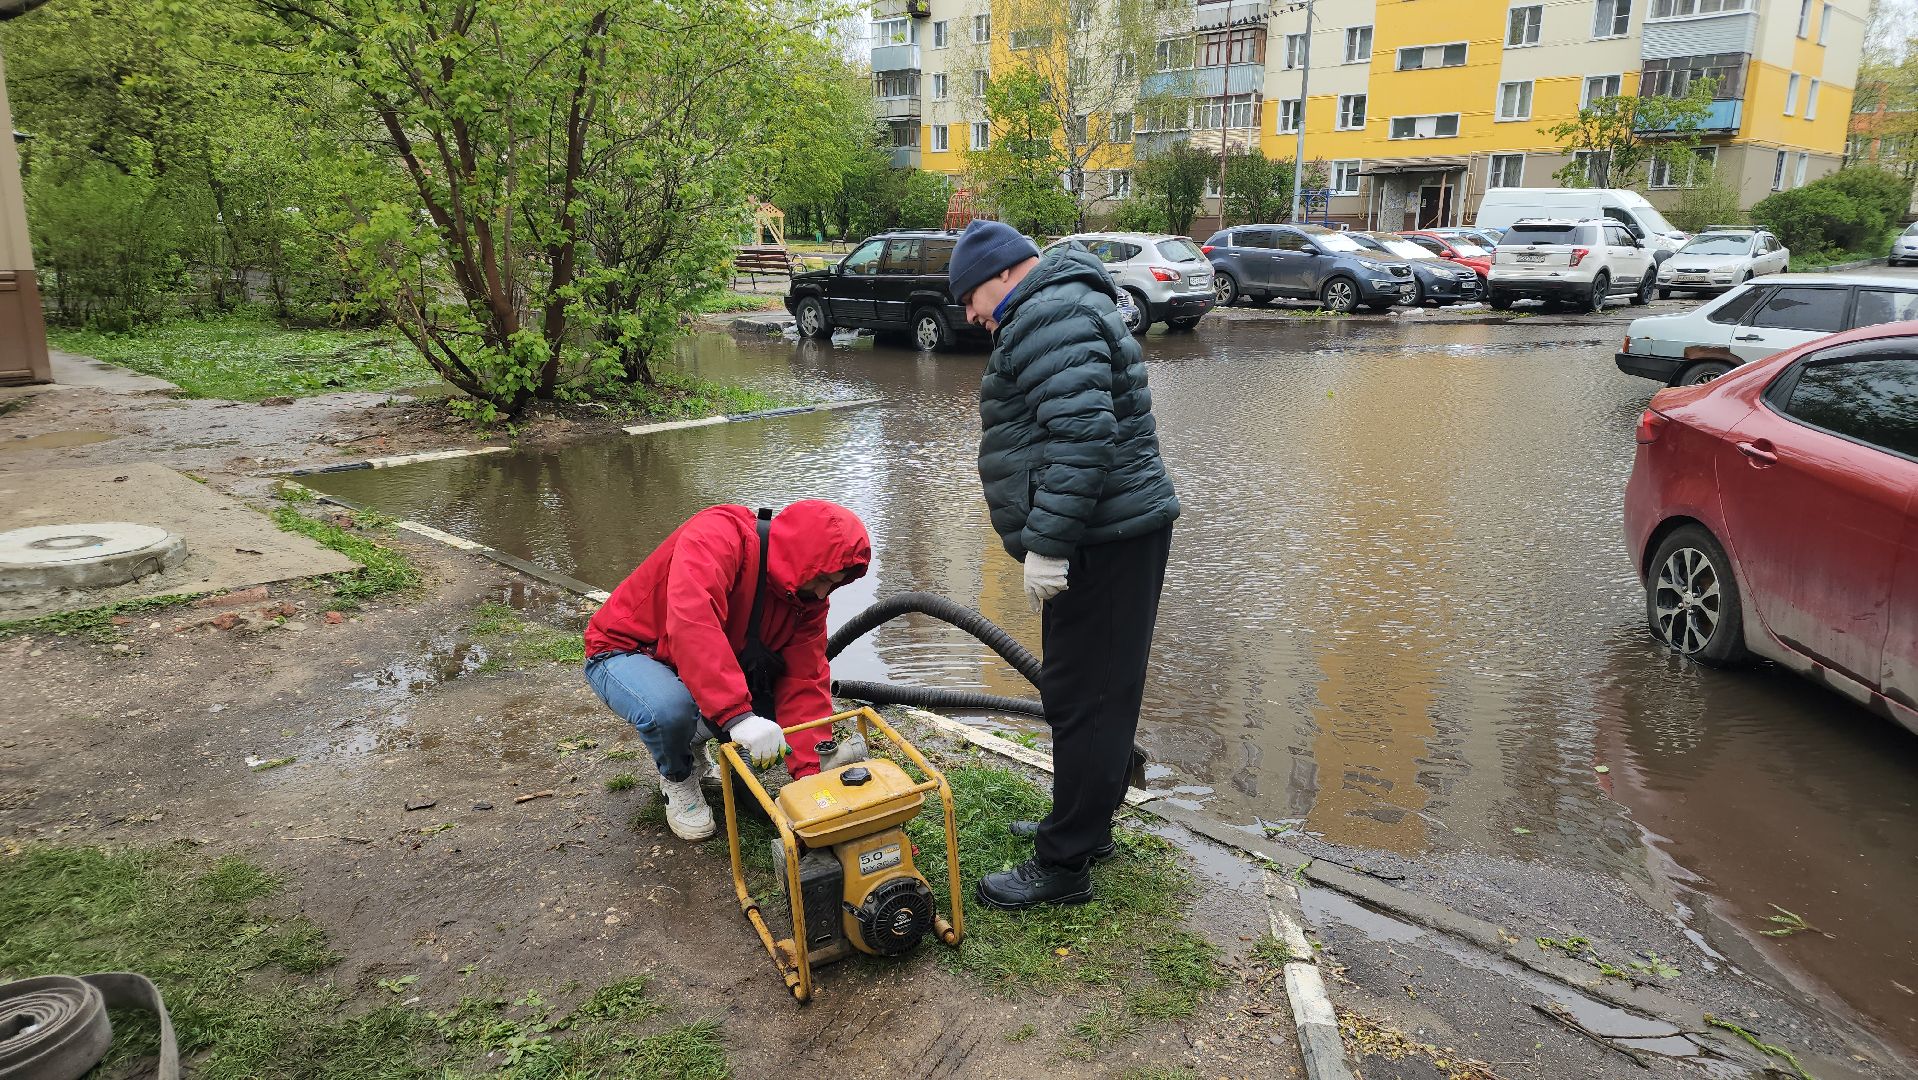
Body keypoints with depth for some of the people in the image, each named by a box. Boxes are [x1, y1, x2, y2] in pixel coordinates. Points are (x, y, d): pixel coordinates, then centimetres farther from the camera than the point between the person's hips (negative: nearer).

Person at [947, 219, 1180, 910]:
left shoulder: (1051, 315, -14)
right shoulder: (1059, 309, 22)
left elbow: (1081, 435, -27)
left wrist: (1048, 544, -24)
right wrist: (1049, 540, 29)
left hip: (1103, 543, -11)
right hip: (1110, 536, 11)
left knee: (1085, 699, -3)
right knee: (1099, 692, 19)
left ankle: (1064, 865, 6)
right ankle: (1086, 826, 33)